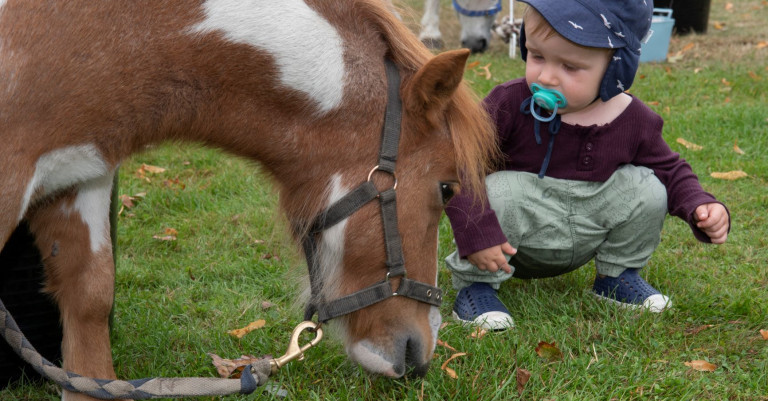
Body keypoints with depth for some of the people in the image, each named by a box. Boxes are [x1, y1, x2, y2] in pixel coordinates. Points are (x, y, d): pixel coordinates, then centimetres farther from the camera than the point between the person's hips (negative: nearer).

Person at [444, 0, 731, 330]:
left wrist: (701, 207, -13)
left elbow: (670, 170, 7)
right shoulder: (510, 105, -21)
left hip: (585, 239, 4)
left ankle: (617, 275, 12)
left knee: (646, 187, -13)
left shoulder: (633, 121, -9)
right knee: (496, 190, -33)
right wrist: (476, 233, -33)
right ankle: (475, 284, -9)